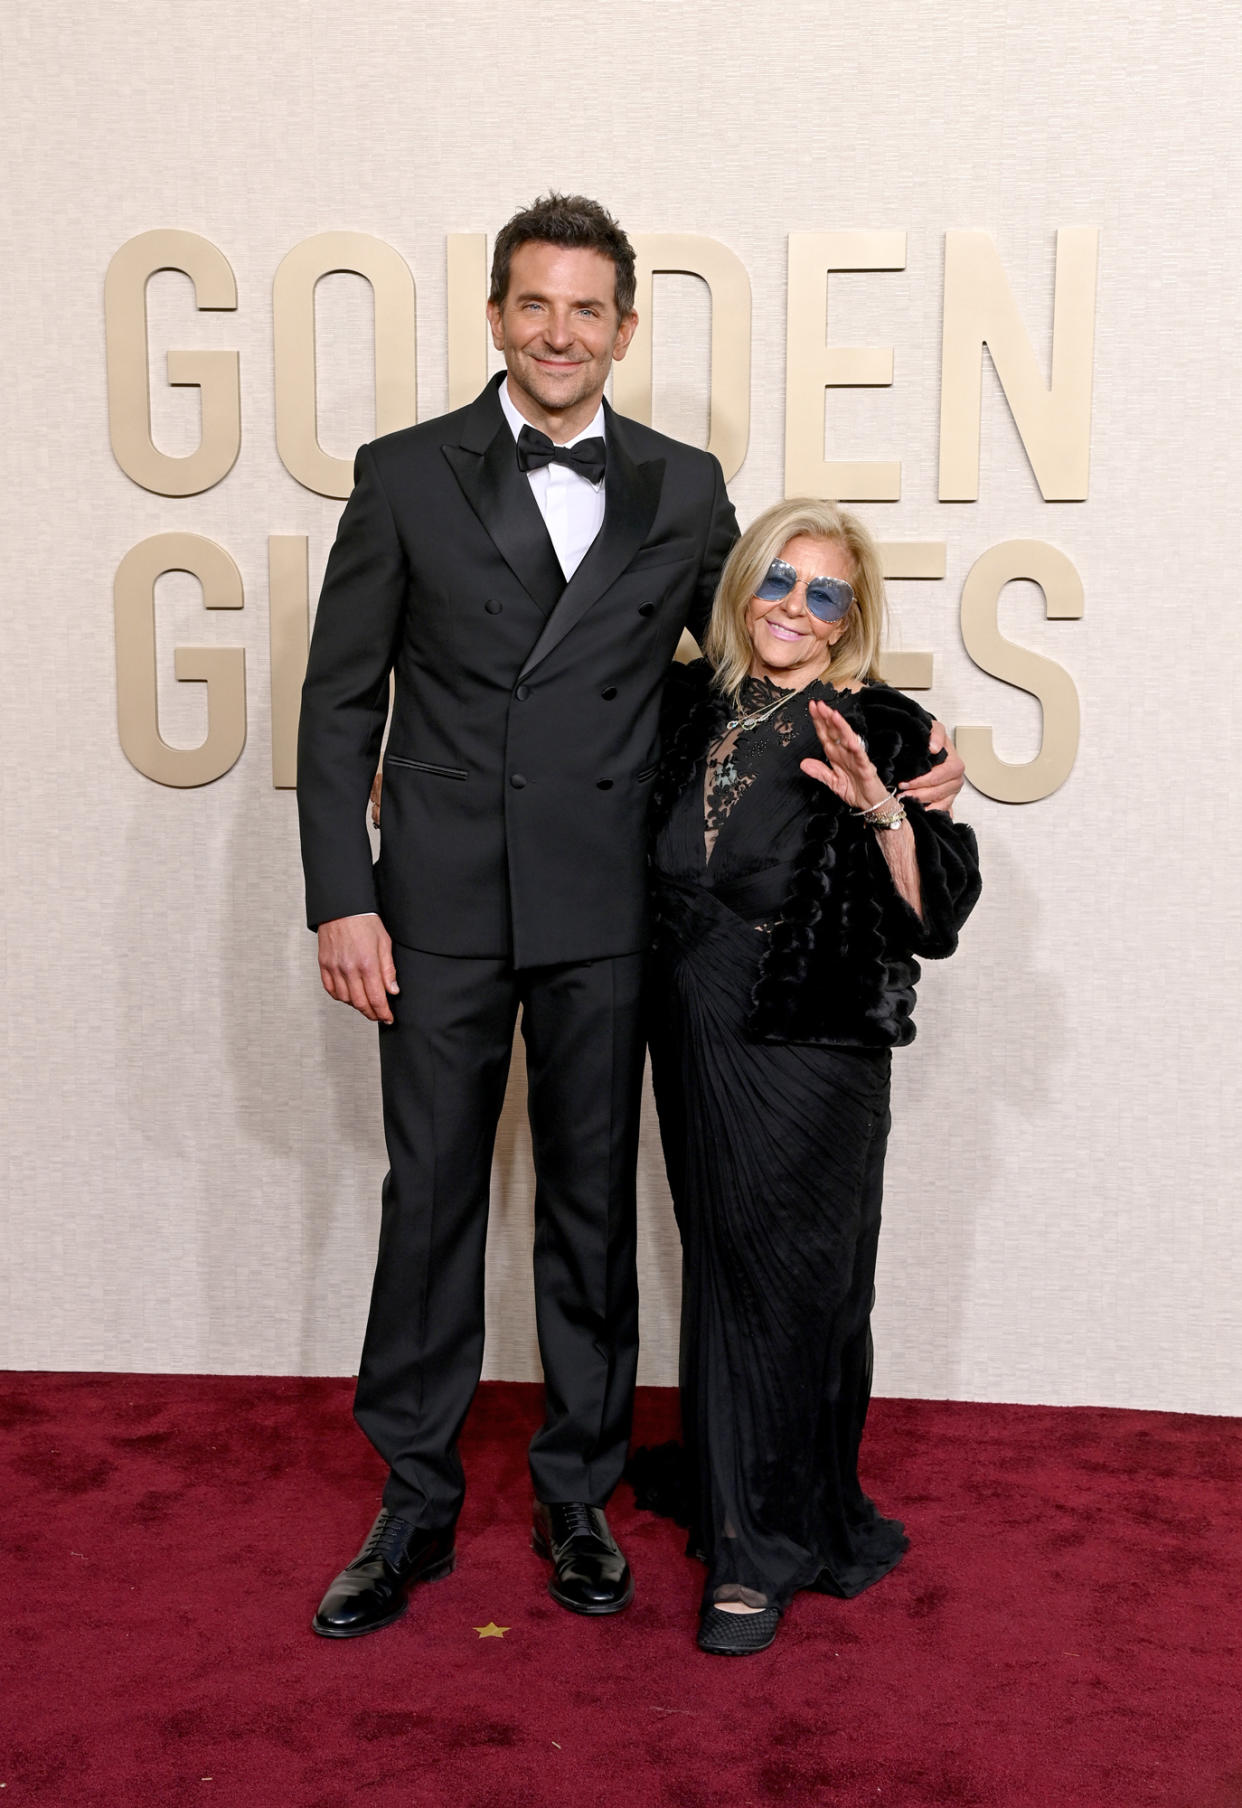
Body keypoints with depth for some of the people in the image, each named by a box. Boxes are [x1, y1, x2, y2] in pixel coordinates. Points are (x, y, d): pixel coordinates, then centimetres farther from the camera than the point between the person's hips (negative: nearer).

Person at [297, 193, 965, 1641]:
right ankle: (414, 1509, 25)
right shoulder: (405, 475, 4)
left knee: (592, 1208, 10)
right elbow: (340, 700, 3)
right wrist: (341, 898, -5)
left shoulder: (683, 491, 7)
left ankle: (578, 1497, 28)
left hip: (602, 910, 1)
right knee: (429, 1202, 8)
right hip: (441, 905, 0)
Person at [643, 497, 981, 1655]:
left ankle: (760, 1548, 17)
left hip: (809, 1051, -4)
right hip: (695, 1039, 4)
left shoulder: (881, 732, -6)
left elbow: (937, 914, -12)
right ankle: (724, 1474, 32)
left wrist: (882, 807, -26)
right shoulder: (689, 706, 7)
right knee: (723, 1266, 13)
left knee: (782, 1281, 3)